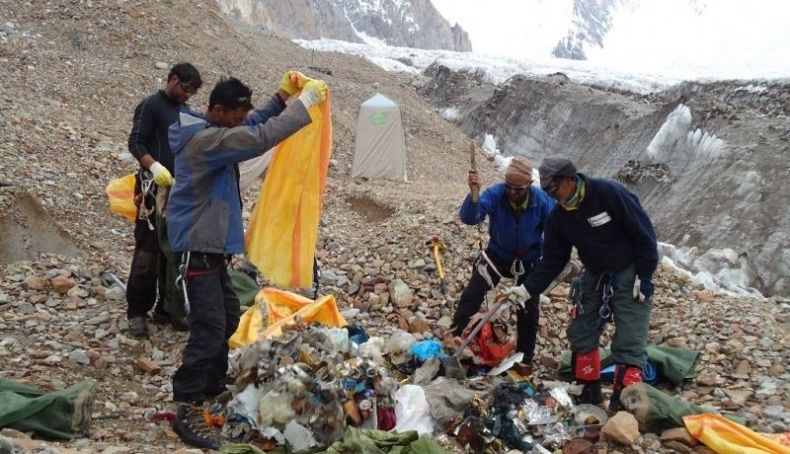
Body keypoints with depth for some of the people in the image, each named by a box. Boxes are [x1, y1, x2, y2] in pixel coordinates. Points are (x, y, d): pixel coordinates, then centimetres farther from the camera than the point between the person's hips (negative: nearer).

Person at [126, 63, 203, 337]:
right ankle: (137, 312, -1)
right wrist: (154, 166, -28)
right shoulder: (150, 105, -3)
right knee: (147, 251, -7)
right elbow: (135, 143, -11)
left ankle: (167, 308, 16)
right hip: (155, 188, -7)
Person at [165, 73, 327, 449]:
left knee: (227, 318, 19)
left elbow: (254, 127, 20)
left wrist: (281, 96, 6)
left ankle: (212, 388, 32)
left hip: (210, 244, 11)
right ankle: (188, 410, -5)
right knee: (209, 328, -11)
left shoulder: (210, 131, 9)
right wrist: (305, 102, -25)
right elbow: (260, 139, -31)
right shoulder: (205, 140, -22)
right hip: (198, 247, -11)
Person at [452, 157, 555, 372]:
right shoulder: (495, 193, -25)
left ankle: (525, 358, 22)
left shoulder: (542, 200, -23)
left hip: (528, 261, 1)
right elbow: (469, 218, -38)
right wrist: (473, 194, -55)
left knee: (529, 310, 5)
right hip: (497, 254, 0)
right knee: (471, 296, -11)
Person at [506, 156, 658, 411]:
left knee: (629, 341, -9)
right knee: (581, 333, 8)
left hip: (629, 274, -7)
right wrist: (528, 289, -10)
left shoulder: (608, 194, -24)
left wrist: (644, 276, -19)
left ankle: (624, 401, -3)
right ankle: (590, 391, 22)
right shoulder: (559, 217, -4)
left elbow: (643, 232, -20)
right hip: (595, 275, 7)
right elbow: (552, 260, 1)